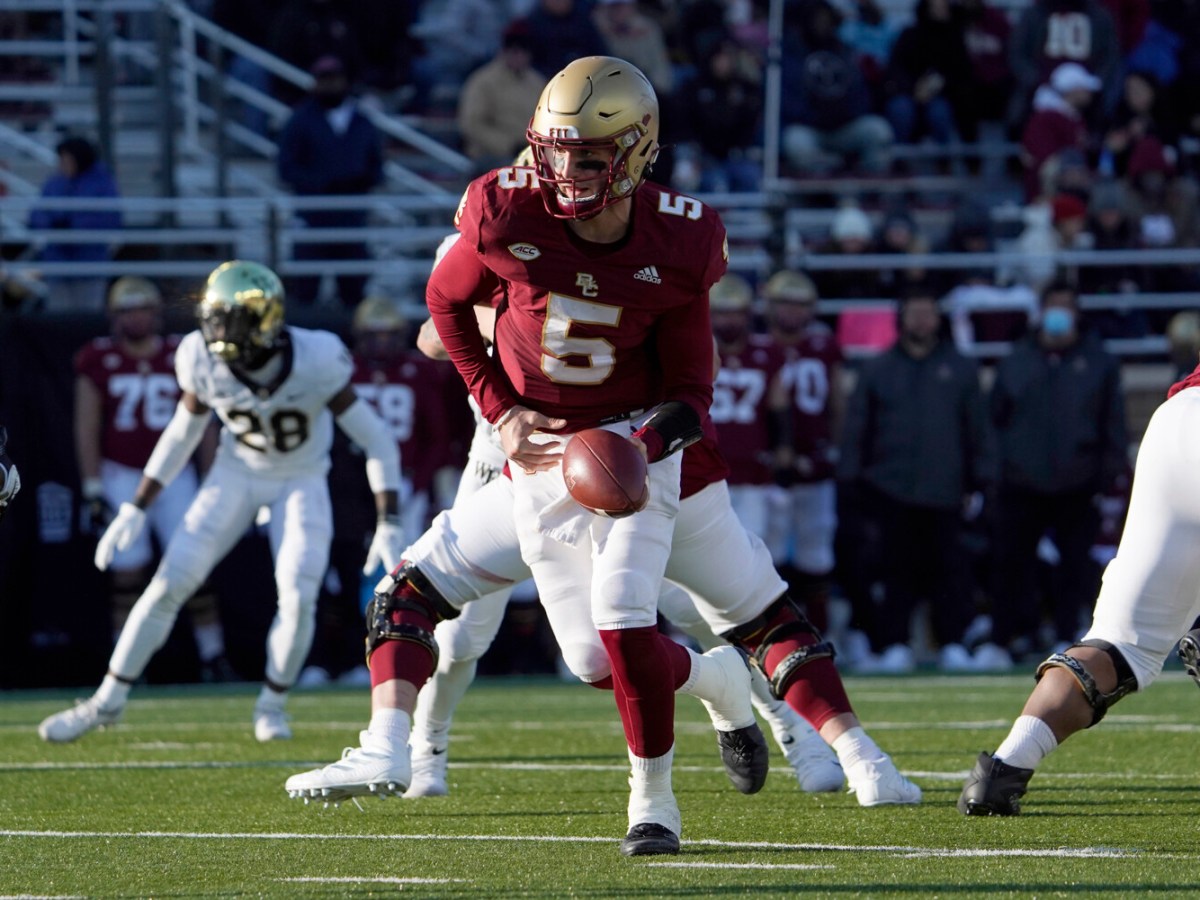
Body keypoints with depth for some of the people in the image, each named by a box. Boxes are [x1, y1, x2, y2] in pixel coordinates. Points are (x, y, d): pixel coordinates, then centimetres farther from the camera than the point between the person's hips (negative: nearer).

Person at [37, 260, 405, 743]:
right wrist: (135, 509, -3)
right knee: (170, 582, -7)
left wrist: (388, 526, -26)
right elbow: (182, 433, -3)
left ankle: (272, 704, 7)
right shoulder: (206, 363, -22)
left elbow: (377, 442, -21)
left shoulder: (315, 364, -31)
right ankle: (107, 700, 6)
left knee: (298, 594, -18)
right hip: (237, 473, 2)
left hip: (301, 481, -2)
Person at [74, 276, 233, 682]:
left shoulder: (181, 357, 2)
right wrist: (93, 491, -5)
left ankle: (214, 658, 3)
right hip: (121, 476, -1)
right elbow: (87, 429, 0)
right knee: (128, 570, -3)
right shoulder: (99, 361, -1)